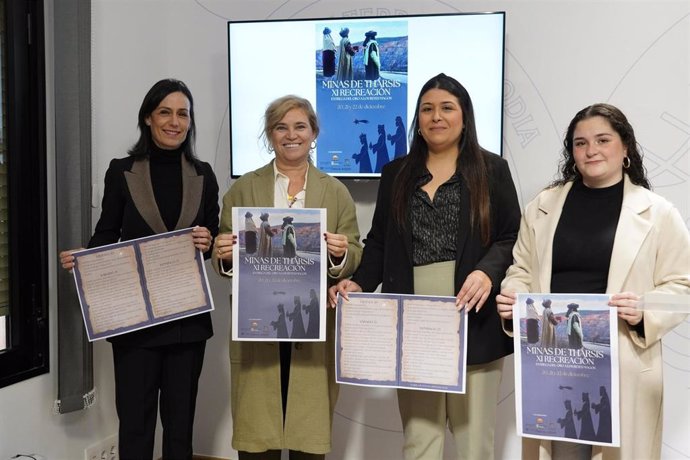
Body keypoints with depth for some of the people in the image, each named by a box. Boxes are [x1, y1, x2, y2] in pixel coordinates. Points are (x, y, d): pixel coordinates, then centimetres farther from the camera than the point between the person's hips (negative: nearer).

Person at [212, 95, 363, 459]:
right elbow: (223, 261, 7)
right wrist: (224, 256, -15)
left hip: (315, 330, 0)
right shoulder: (243, 189, 7)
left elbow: (355, 259, 5)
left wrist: (341, 254, -17)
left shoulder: (336, 192, 7)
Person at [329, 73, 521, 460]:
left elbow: (512, 237, 1)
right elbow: (379, 242, 13)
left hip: (472, 322, -2)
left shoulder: (491, 170, 6)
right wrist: (360, 283, -4)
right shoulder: (396, 174, 15)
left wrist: (487, 272, -18)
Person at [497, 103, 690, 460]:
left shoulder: (659, 213, 1)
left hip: (623, 365, -2)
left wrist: (645, 313, -18)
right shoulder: (542, 206, 9)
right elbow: (522, 272, 13)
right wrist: (512, 299, -7)